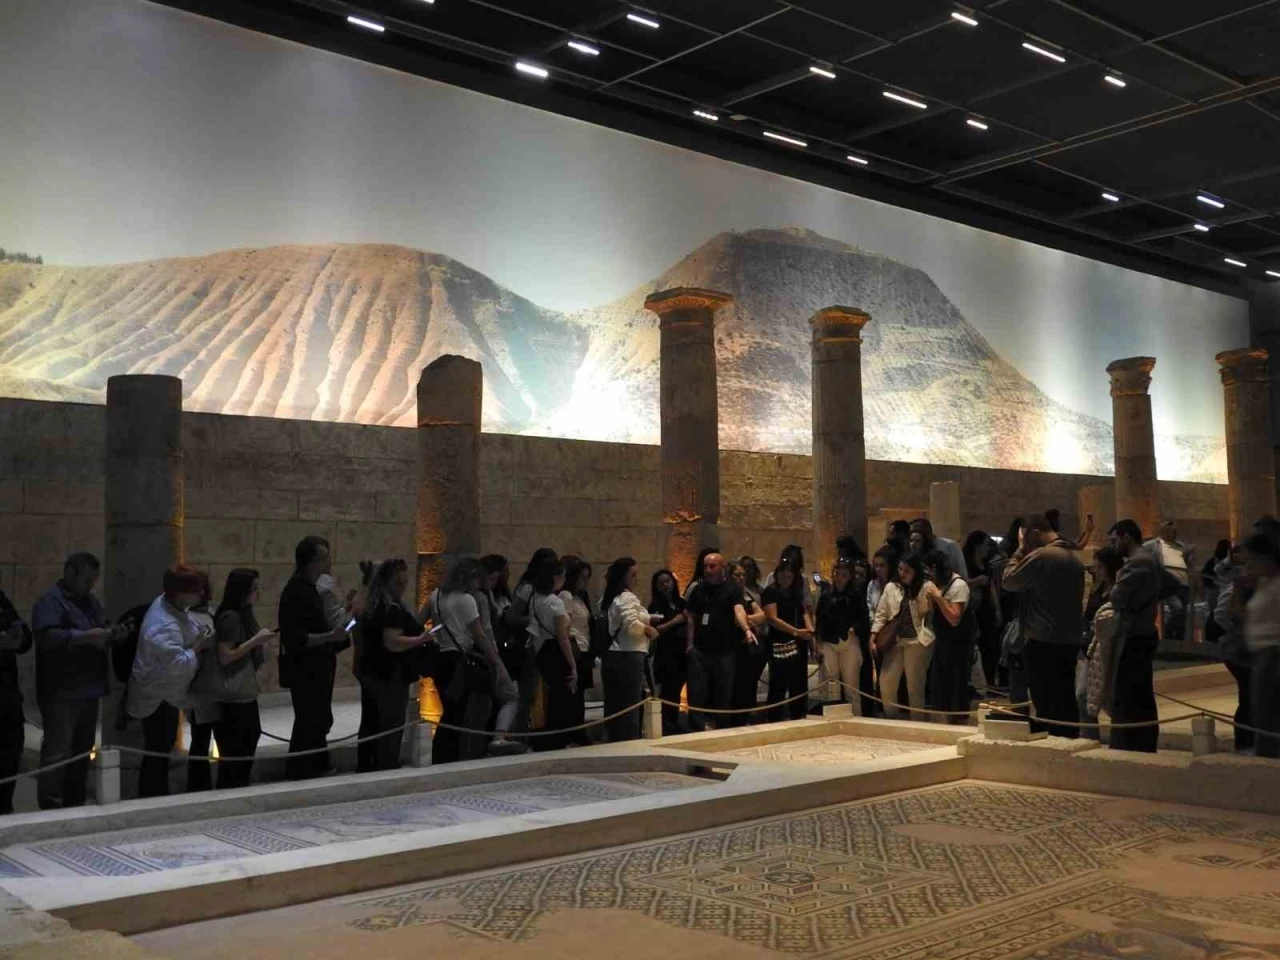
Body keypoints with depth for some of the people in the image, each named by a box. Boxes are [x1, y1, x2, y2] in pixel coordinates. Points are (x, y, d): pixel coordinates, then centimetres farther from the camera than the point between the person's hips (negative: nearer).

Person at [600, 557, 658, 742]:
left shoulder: (610, 599, 16)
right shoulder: (627, 597, -12)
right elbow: (632, 624, -24)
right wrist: (648, 629, -9)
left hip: (612, 656, 9)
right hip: (629, 657, -9)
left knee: (614, 706, 11)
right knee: (630, 706, -4)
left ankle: (614, 741, 16)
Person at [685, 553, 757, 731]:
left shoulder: (733, 589, -3)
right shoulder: (699, 589, 9)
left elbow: (739, 610, -20)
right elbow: (691, 618, 13)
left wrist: (746, 629, -39)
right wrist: (690, 643, 3)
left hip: (725, 651, -2)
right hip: (700, 650, 2)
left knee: (724, 694, 6)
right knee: (697, 693, -1)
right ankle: (697, 730, 5)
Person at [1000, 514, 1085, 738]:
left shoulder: (1040, 556, -14)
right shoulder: (1074, 557, 14)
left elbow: (1008, 581, -6)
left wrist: (1020, 550, 2)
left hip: (1043, 641, -9)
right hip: (1070, 640, 9)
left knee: (1045, 703, -4)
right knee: (1066, 700, 12)